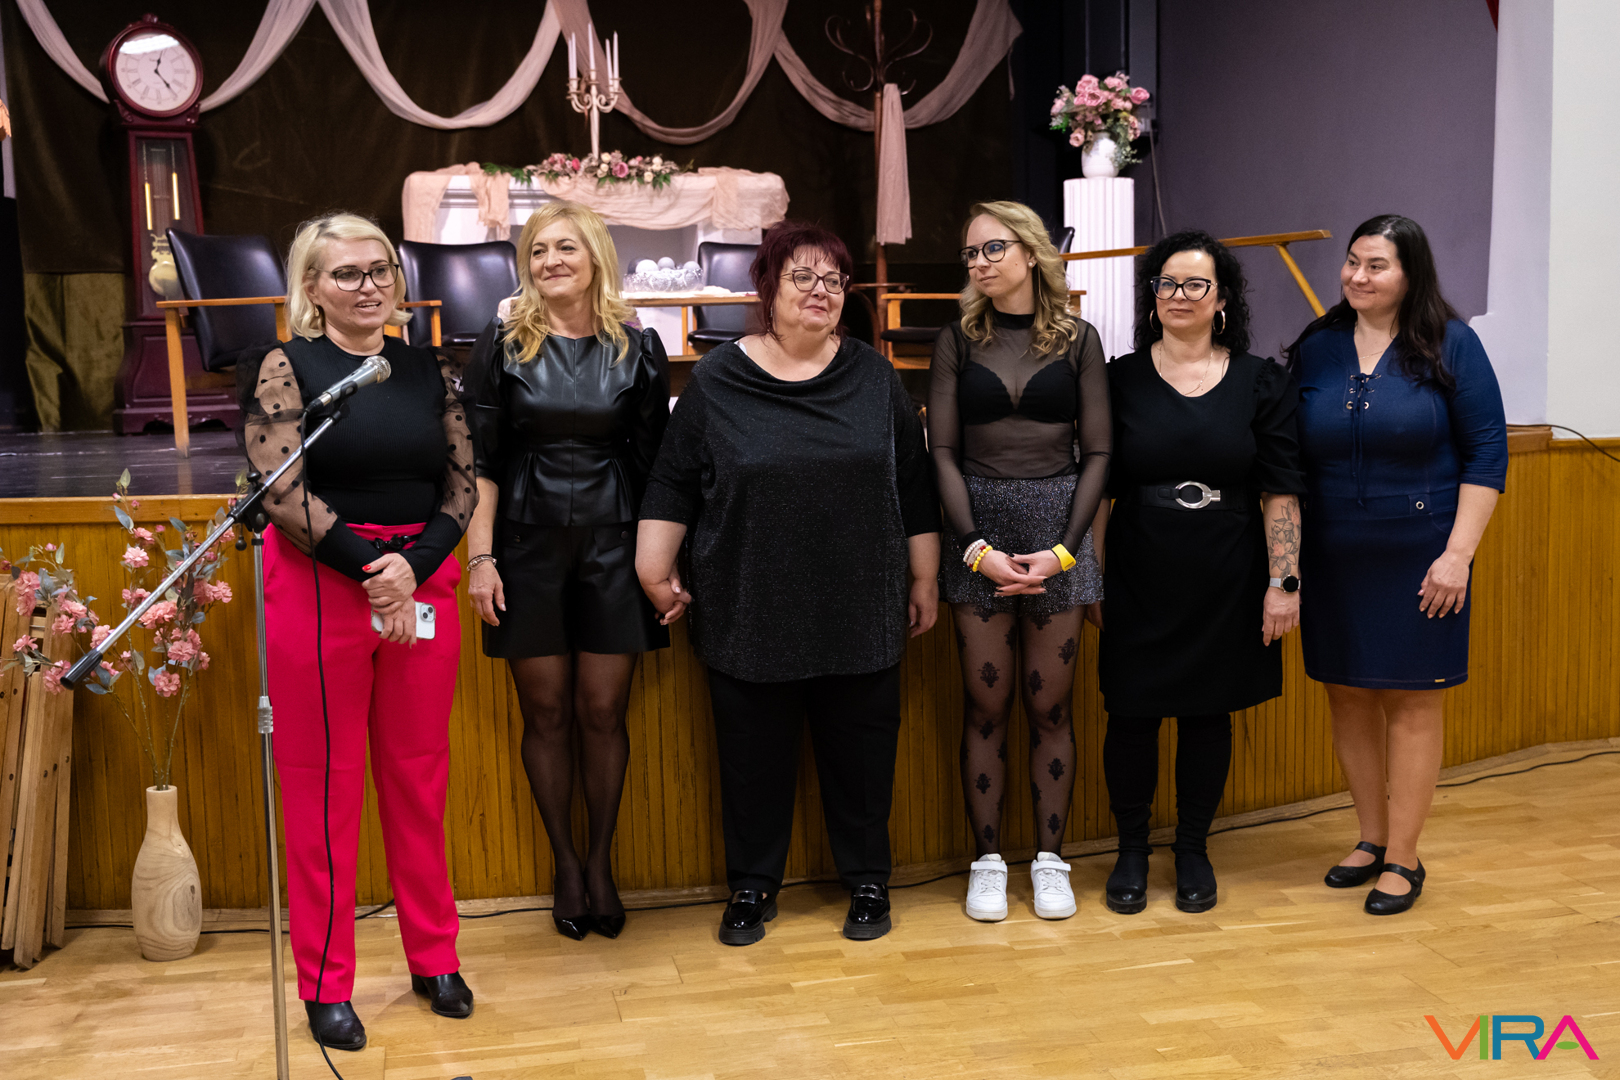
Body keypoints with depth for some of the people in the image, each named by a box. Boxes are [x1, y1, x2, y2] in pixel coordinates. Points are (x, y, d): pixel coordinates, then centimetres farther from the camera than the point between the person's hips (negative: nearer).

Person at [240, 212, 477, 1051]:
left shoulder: (430, 372, 10)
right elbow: (281, 491, -11)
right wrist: (369, 568, -14)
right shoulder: (285, 368, -1)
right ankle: (325, 982, 17)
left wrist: (411, 567, -10)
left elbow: (462, 487, 6)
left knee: (419, 777, 10)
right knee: (322, 783, 4)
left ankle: (434, 958, 24)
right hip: (317, 588, -3)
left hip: (421, 587, 4)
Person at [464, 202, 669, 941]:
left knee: (603, 711, 4)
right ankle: (565, 865, 22)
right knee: (547, 713, 6)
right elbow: (482, 458, 1)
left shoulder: (636, 347, 3)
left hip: (612, 546, 0)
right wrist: (480, 556, -6)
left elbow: (654, 459, 5)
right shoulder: (503, 345, 2)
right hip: (528, 545, 0)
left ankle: (602, 861, 22)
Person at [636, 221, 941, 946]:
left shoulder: (874, 378, 5)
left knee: (860, 750, 9)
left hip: (859, 613, 1)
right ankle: (752, 886, 26)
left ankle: (867, 881, 27)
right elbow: (672, 485, 3)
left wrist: (924, 579, 8)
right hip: (749, 612, -1)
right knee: (753, 753, 9)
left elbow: (914, 485, 9)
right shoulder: (717, 381, 1)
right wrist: (655, 573, -1)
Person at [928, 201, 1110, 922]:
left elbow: (1097, 451, 2)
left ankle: (1050, 860, 18)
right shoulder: (958, 341, 5)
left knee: (1050, 707, 6)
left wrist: (1063, 549, -8)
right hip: (976, 530, 0)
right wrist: (978, 547, -11)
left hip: (1058, 531, 0)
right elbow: (943, 451, 0)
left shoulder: (1077, 340, 4)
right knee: (986, 706, 4)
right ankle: (987, 861, 15)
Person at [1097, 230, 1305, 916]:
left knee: (1208, 714, 9)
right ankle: (1132, 849, 23)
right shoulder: (1120, 379, 1)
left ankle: (1193, 848, 27)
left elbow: (1280, 492, 0)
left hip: (1226, 584, 0)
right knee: (1131, 712, 4)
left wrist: (1283, 582, -6)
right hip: (1139, 581, 0)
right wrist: (1092, 579, 0)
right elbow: (1098, 488, 3)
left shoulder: (1261, 383, 2)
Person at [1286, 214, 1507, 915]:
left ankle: (1403, 858, 15)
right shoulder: (1316, 349, 6)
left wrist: (1458, 553, -13)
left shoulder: (1449, 345, -3)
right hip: (1333, 560, 4)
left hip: (1416, 559, -3)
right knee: (1348, 697, 10)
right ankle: (1371, 839, 26)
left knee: (1412, 702, 3)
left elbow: (1487, 451, -5)